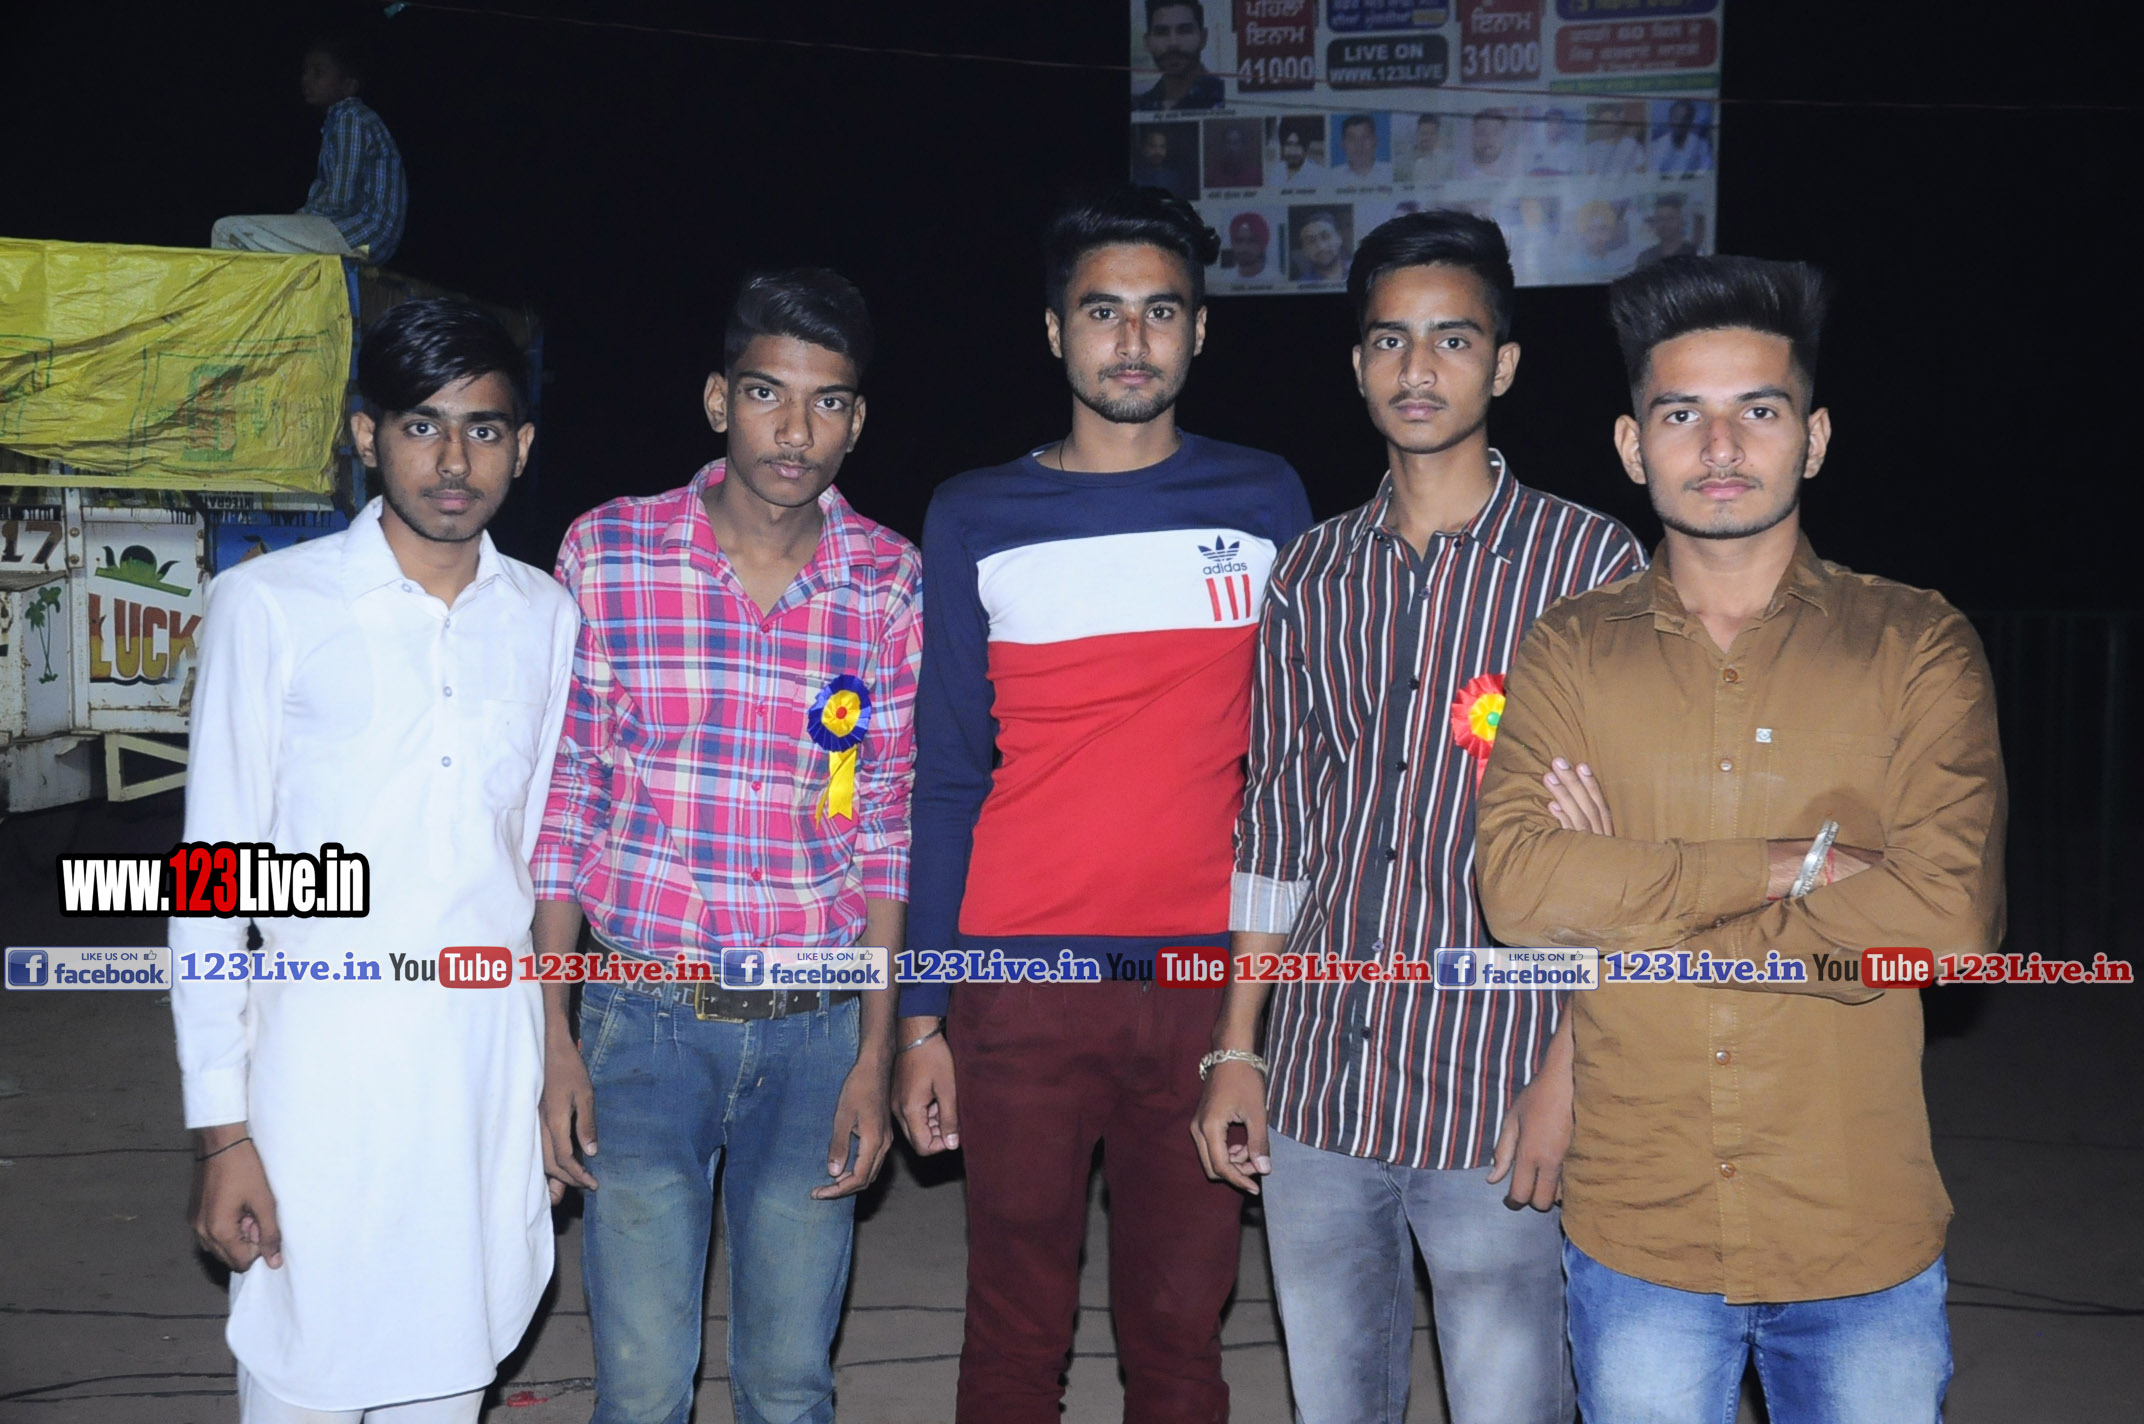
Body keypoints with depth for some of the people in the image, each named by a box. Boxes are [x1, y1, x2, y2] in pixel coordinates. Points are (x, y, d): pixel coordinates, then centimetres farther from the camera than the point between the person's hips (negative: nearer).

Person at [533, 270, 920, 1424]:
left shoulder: (891, 583, -2)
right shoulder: (607, 552, -4)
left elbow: (890, 826, 2)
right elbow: (562, 801, -1)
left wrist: (875, 1056, -1)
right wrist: (555, 1038, -3)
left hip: (816, 1034, 1)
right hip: (644, 1022, -1)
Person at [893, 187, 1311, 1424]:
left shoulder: (1264, 501, 6)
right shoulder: (976, 520, 4)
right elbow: (948, 779, 5)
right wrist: (921, 1016, 0)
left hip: (1210, 981, 1)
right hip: (1020, 984, 0)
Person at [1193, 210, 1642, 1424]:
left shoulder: (1592, 565, -4)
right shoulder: (1311, 575, 9)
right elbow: (1278, 823, 12)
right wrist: (1238, 1049, 10)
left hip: (1497, 1108, -4)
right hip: (1317, 1090, 4)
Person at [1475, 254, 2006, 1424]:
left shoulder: (1918, 648, -2)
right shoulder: (1570, 651, 1)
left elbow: (1950, 920, -15)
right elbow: (1519, 888, -14)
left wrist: (1629, 905, -14)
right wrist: (1794, 865, -17)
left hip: (1863, 1239, 0)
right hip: (1636, 1237, 1)